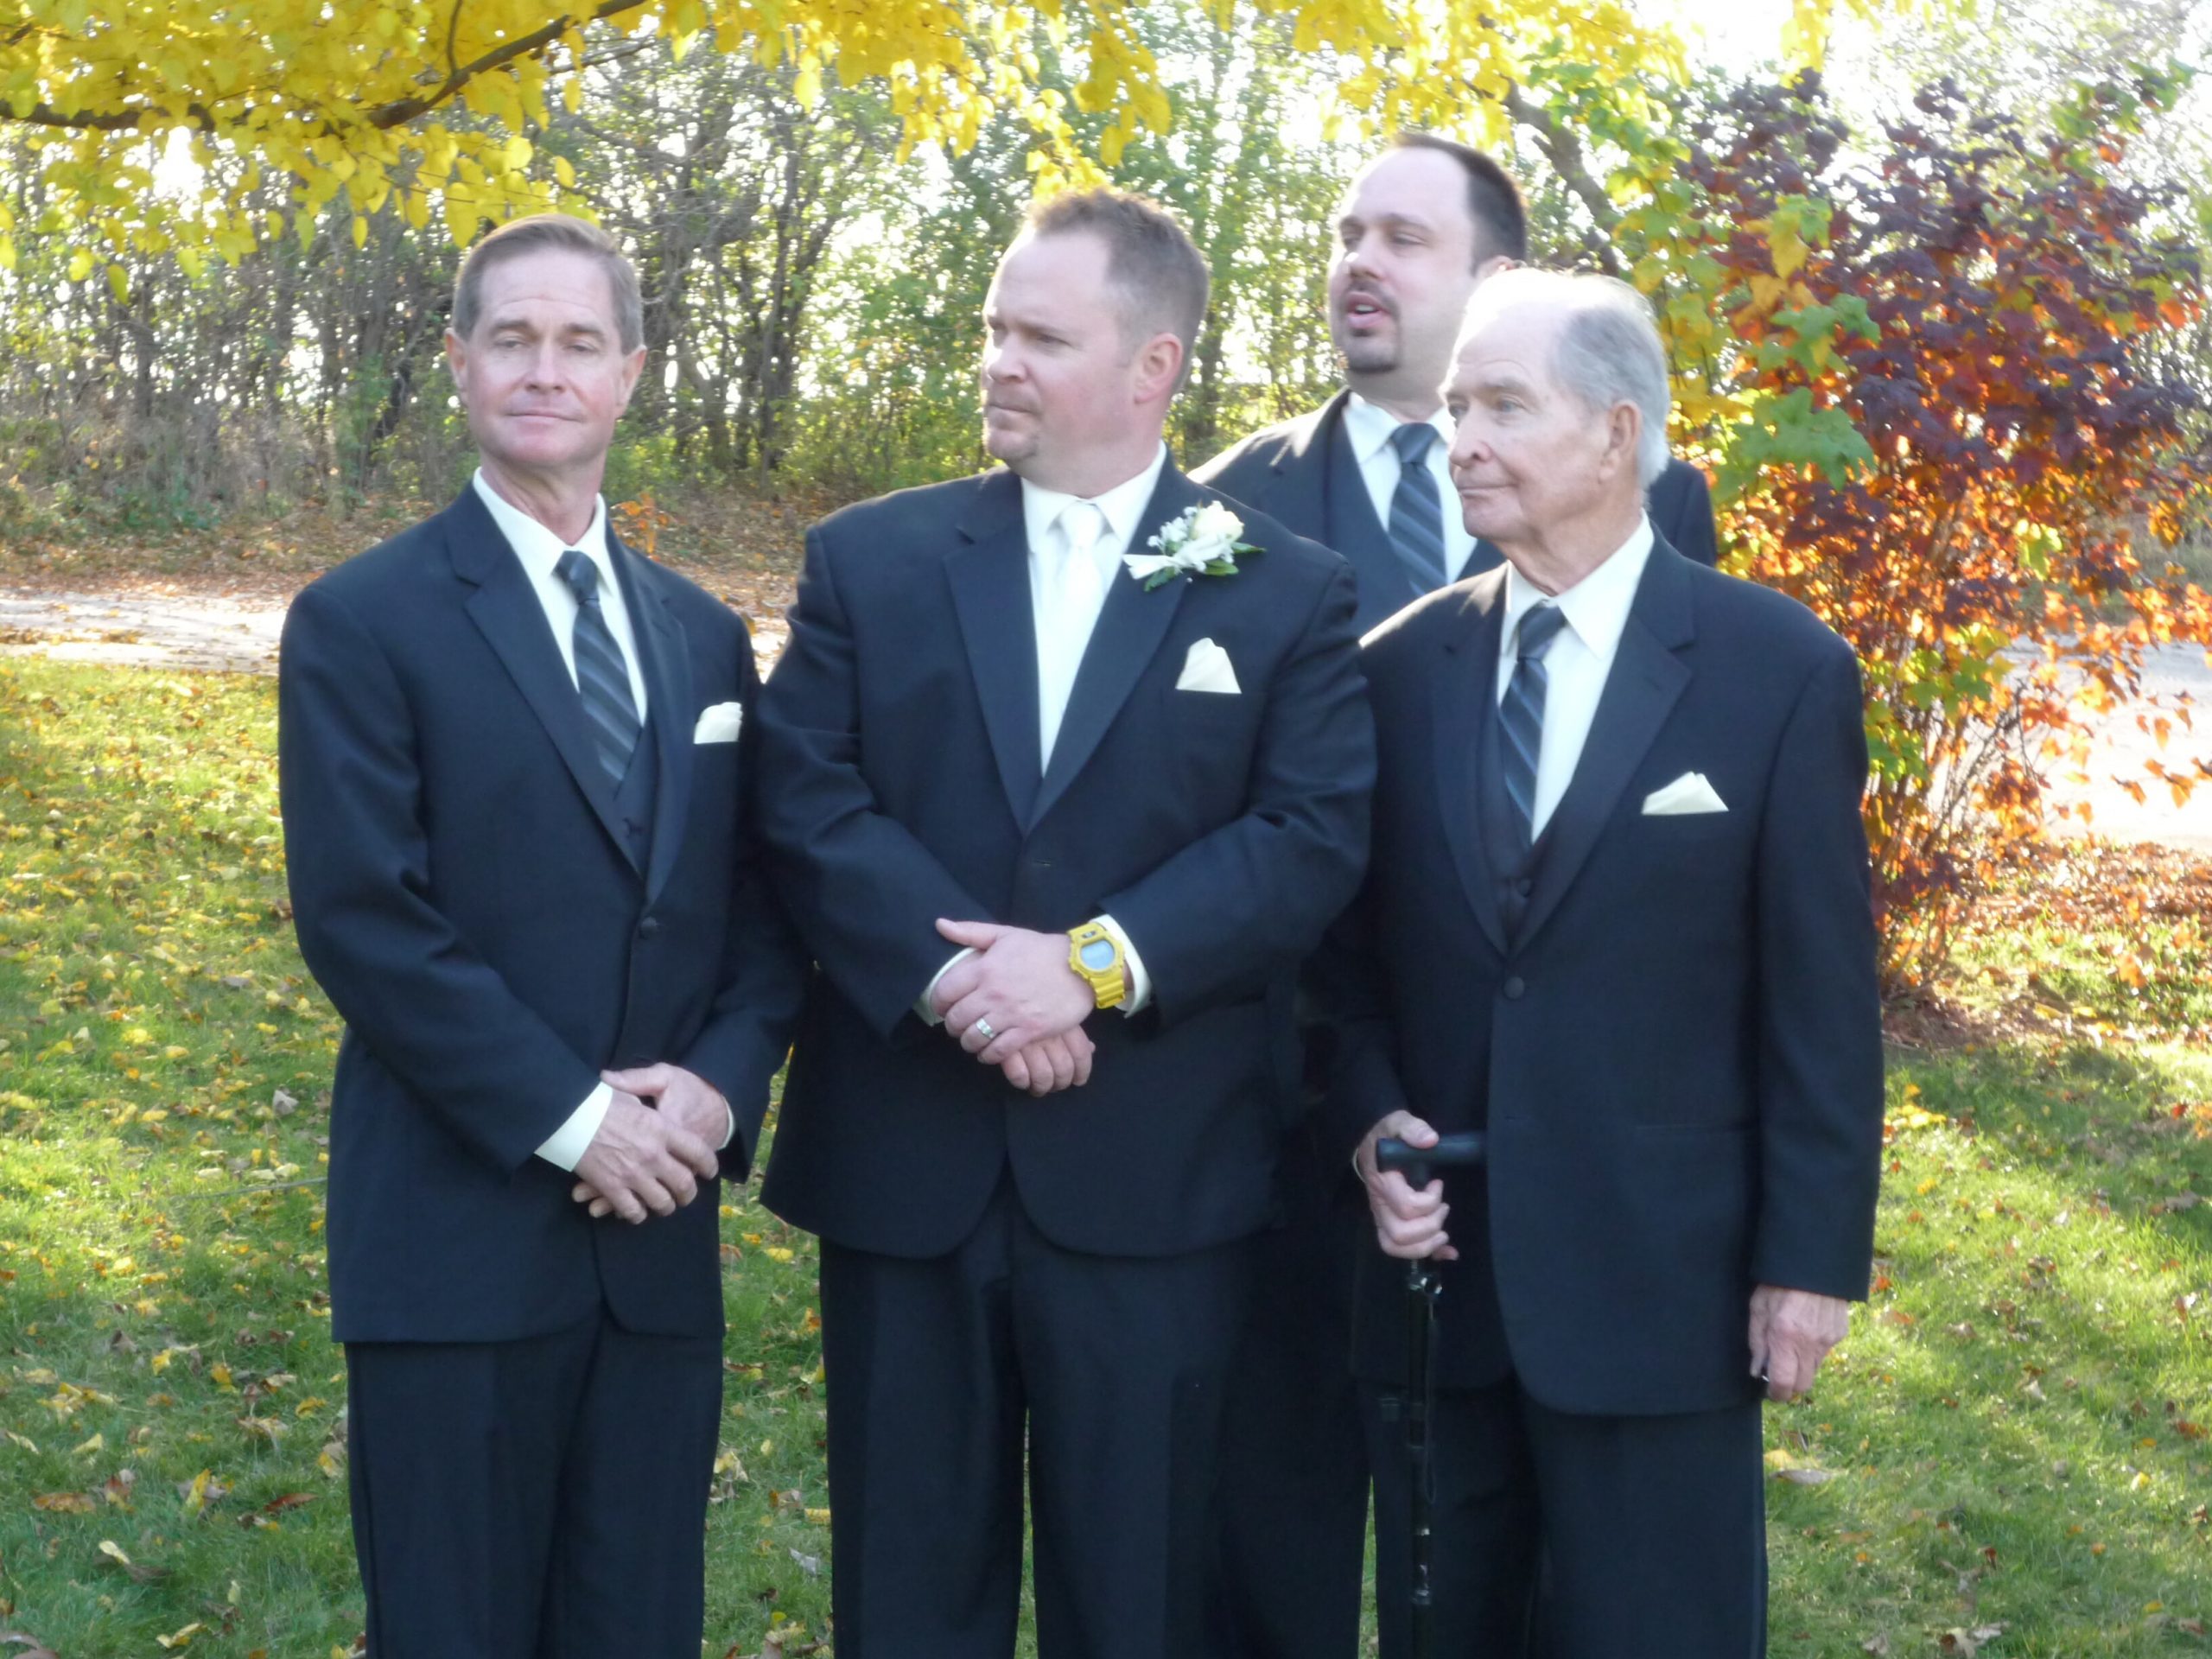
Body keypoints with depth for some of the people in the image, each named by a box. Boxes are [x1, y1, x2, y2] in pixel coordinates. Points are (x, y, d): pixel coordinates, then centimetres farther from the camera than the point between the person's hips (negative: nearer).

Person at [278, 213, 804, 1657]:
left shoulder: (705, 636, 14)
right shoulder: (361, 623, -4)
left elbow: (763, 896, 11)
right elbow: (362, 916, -12)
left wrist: (721, 1082, -8)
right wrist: (569, 1116, -16)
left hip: (659, 1237, 5)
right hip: (458, 1238, -4)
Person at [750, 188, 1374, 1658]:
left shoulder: (1290, 593, 3)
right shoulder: (870, 560, 7)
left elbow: (1313, 839, -7)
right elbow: (807, 798, -2)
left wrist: (1096, 963, -18)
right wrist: (948, 972, -17)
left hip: (1154, 1173, -1)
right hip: (903, 1159, 2)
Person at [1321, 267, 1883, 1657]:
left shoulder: (1779, 669, -5)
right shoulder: (1401, 668, 5)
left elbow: (1821, 996, -6)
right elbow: (1352, 946, 11)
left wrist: (1813, 1257, -8)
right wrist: (1370, 1124, -6)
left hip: (1659, 1275, -3)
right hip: (1435, 1264, 4)